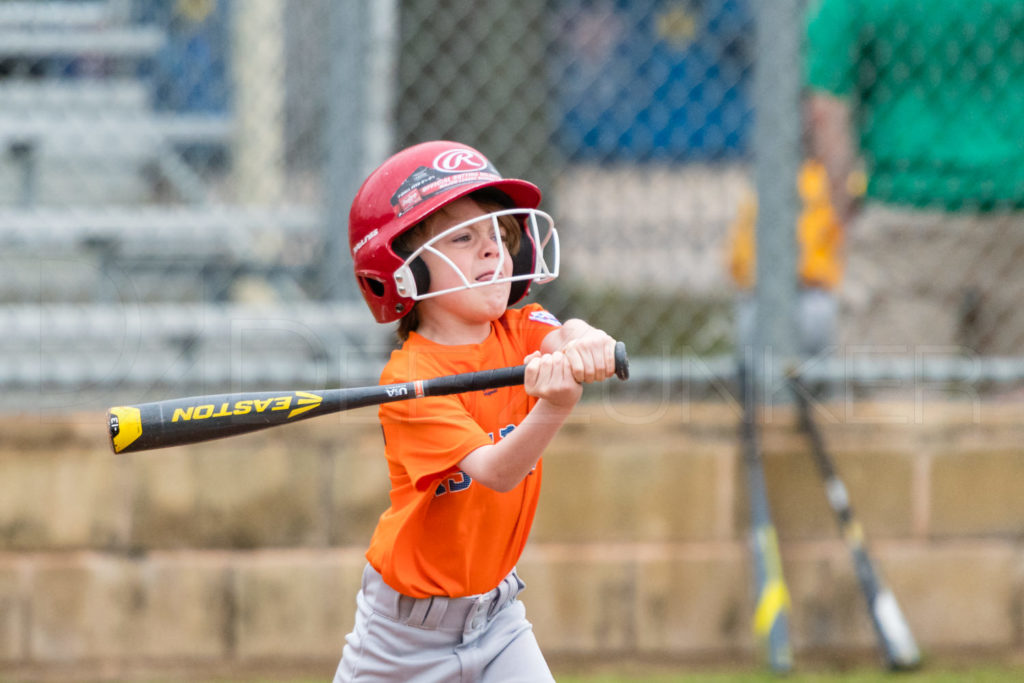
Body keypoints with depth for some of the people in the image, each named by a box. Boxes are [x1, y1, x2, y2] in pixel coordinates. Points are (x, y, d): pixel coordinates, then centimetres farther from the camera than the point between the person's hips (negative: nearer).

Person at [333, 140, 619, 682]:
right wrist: (554, 406, -51)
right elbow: (495, 472, -32)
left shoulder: (519, 332, -4)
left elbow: (568, 340, -27)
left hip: (494, 611, 4)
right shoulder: (409, 377, -21)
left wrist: (584, 344, -52)